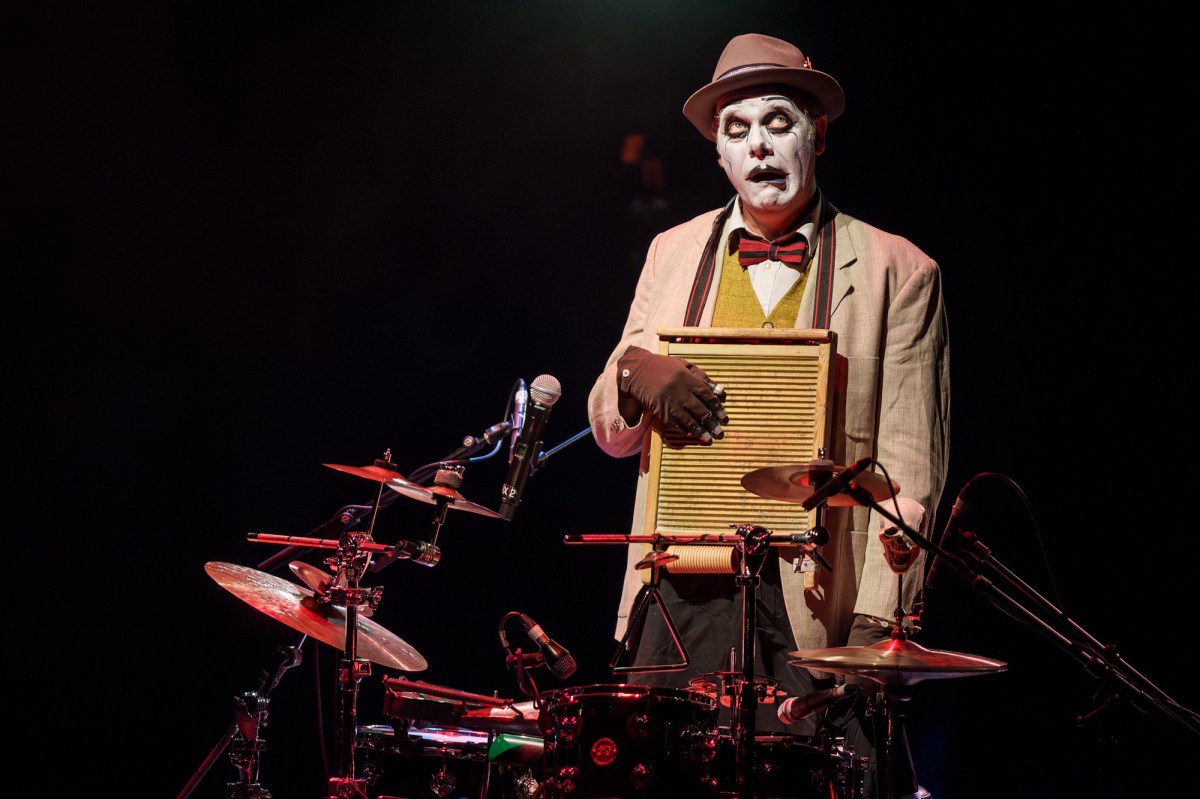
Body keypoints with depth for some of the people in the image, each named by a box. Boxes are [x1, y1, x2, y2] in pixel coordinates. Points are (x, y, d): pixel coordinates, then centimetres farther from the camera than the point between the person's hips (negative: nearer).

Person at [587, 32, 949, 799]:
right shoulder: (674, 253, 15)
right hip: (684, 593, 3)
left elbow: (910, 470, -3)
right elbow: (612, 432, 18)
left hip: (814, 603, -3)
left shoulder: (897, 273, 3)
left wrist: (877, 626, -13)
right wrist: (635, 373, -6)